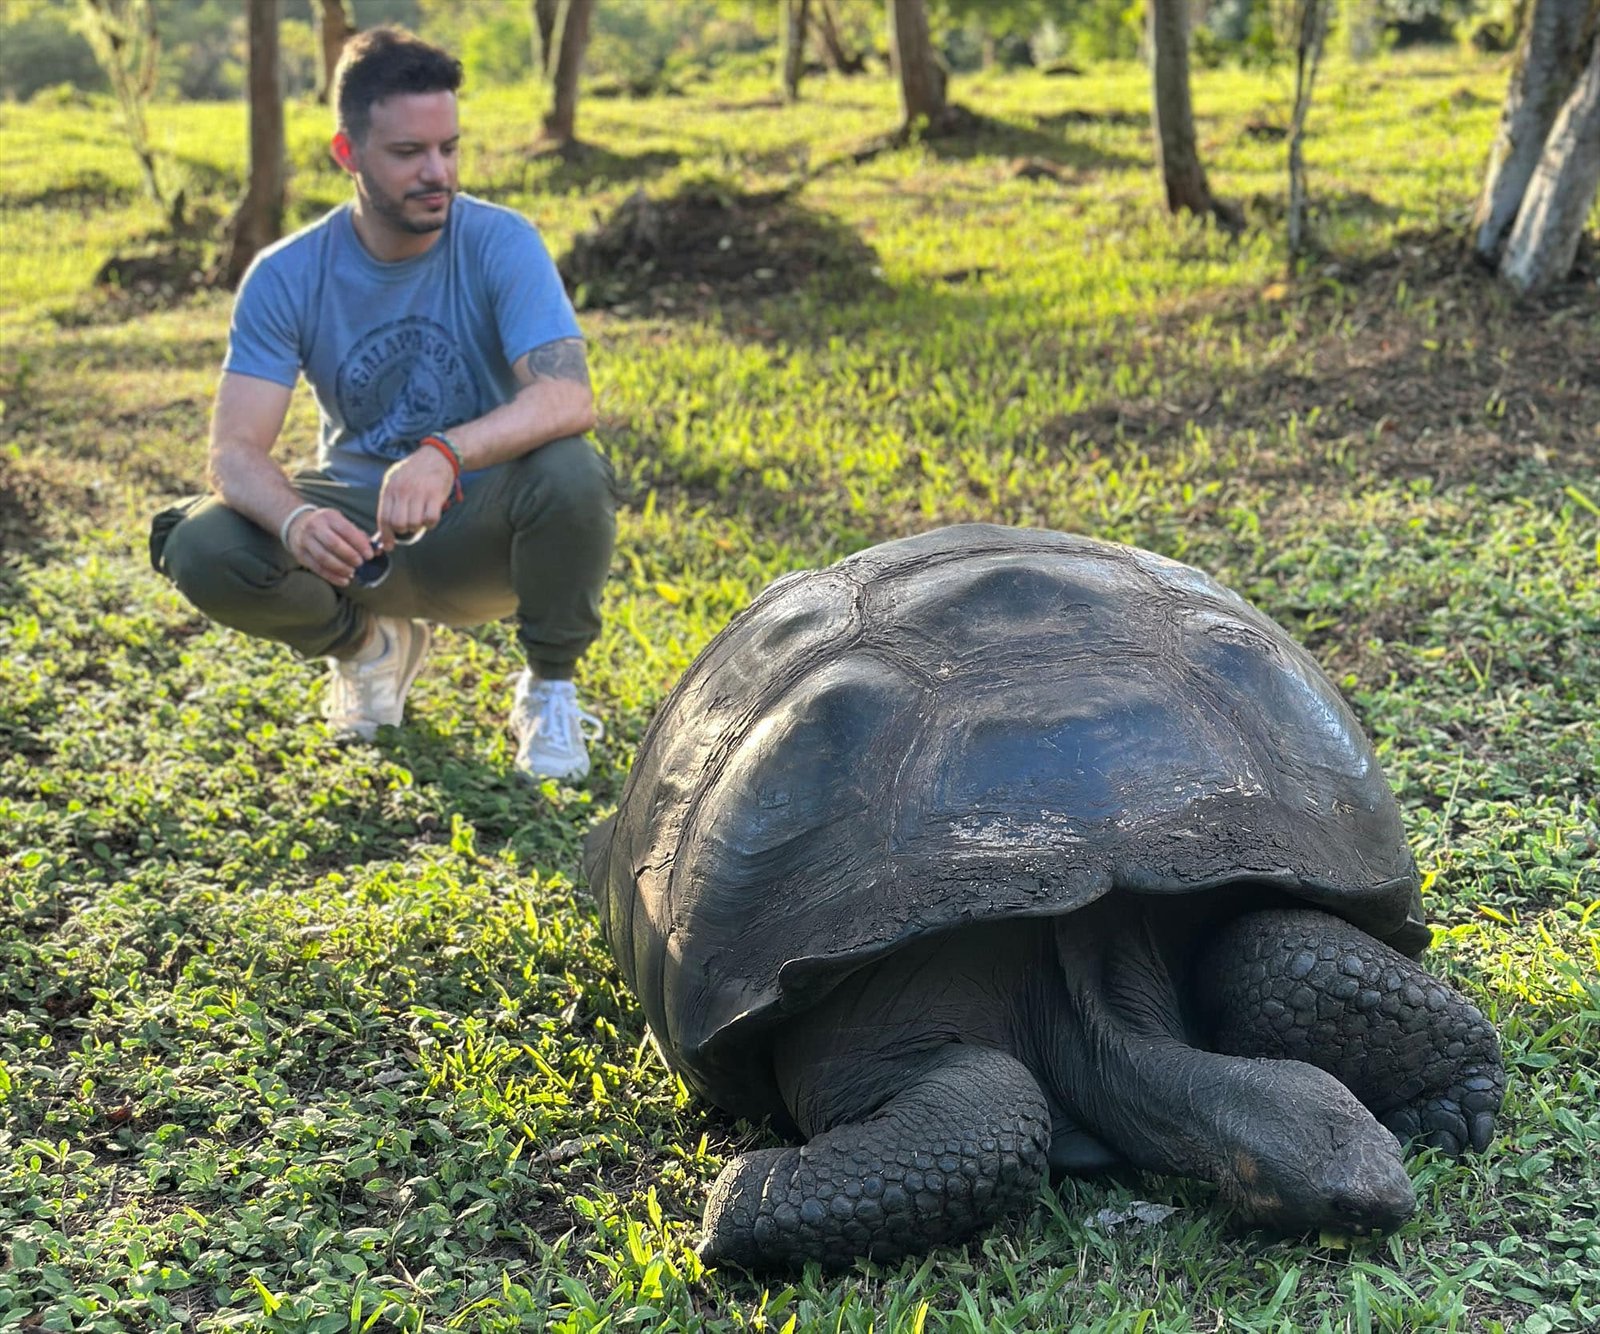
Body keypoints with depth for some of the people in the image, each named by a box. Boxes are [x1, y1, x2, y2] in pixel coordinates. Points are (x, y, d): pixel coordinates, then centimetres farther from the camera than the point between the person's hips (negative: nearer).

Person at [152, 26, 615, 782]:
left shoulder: (500, 244, -15)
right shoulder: (287, 278, -11)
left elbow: (569, 398, -30)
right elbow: (235, 451, -18)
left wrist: (445, 454, -48)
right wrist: (294, 519, -42)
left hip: (481, 530, -2)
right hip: (356, 528, 2)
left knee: (570, 473, -35)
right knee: (200, 549, -25)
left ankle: (550, 691, -6)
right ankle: (366, 642, 8)